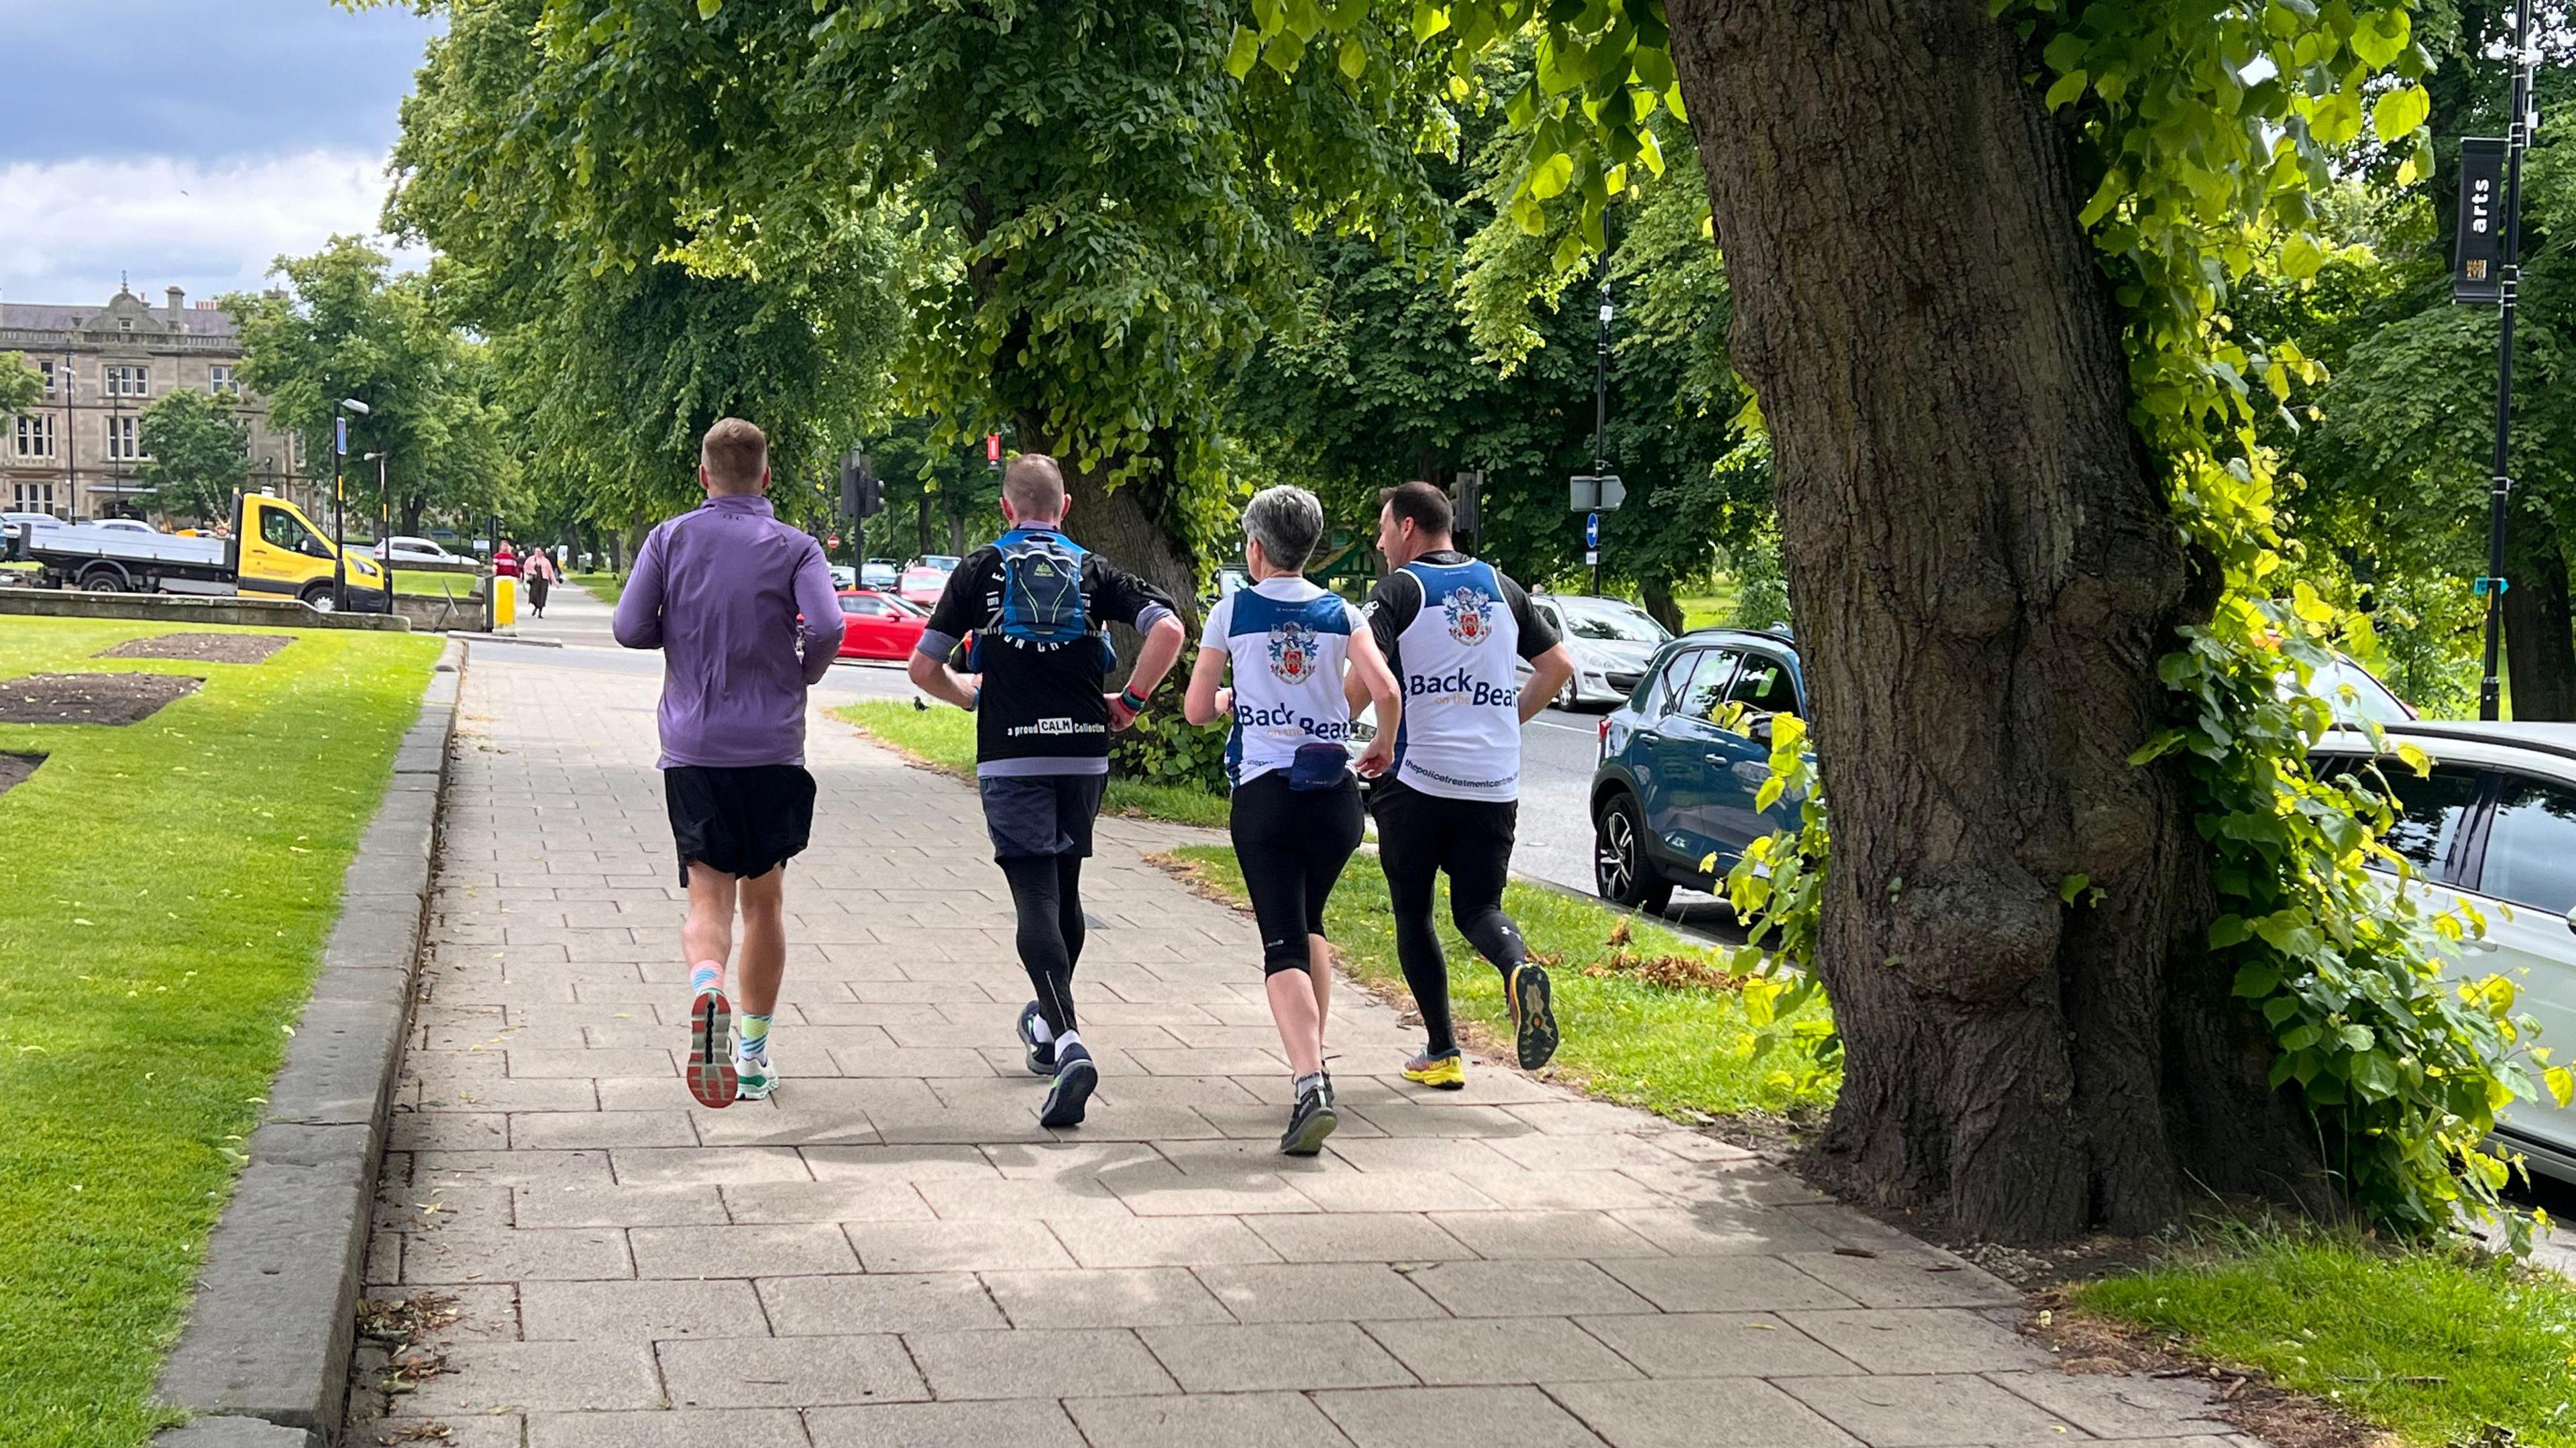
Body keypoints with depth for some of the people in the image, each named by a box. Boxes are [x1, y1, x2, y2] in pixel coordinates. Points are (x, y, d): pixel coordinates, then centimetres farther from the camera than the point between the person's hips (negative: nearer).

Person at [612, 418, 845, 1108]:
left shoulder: (671, 539, 4)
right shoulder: (794, 547, 0)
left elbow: (630, 628, -1)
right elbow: (827, 626, -16)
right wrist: (801, 675, 5)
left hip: (693, 748, 0)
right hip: (772, 748, 0)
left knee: (708, 899, -3)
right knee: (764, 901, 14)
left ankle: (708, 988, -36)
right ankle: (753, 1053, 21)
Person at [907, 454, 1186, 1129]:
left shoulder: (980, 570, 4)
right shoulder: (1093, 571, 7)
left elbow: (924, 669, 2)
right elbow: (1169, 629, -7)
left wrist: (970, 693, 22)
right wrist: (1131, 701, 4)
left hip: (1010, 757, -3)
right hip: (1085, 752, 3)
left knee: (1036, 896, -7)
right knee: (1065, 889, 20)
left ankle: (1067, 1042, -26)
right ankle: (1049, 1021, 38)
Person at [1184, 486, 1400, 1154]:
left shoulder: (1232, 612, 1)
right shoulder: (1341, 613, 5)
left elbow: (1197, 710, 3)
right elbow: (1384, 689, -8)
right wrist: (1384, 745, 10)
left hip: (1264, 793, -3)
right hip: (1334, 792, 3)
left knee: (1284, 944, -7)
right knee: (1309, 924, 25)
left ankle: (1310, 1084, -25)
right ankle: (1314, 1058, 23)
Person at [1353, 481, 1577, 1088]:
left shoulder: (1398, 591, -3)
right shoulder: (1500, 587, 13)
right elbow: (1559, 664, 15)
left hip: (1418, 778, -4)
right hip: (1496, 782, 4)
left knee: (1413, 913, 12)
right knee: (1479, 905, 12)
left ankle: (1443, 1053, 9)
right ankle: (1519, 968, -22)